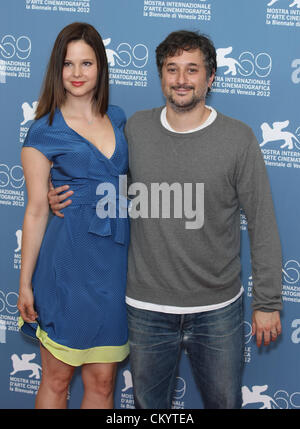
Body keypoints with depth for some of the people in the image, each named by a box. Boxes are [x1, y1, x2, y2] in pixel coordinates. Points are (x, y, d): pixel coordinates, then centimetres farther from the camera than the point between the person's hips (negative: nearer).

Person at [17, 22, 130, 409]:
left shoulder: (118, 118, 9)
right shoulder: (45, 131, -4)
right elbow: (36, 210, -4)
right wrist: (25, 282, -4)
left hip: (115, 261, 4)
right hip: (68, 261, -4)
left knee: (102, 380, 10)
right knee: (56, 379, 7)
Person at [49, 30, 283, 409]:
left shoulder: (238, 139, -9)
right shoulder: (135, 129, -1)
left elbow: (263, 226, -6)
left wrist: (268, 303, -5)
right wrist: (63, 196, -3)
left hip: (218, 309, -2)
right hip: (147, 306, 2)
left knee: (223, 402, 15)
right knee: (149, 403, 18)